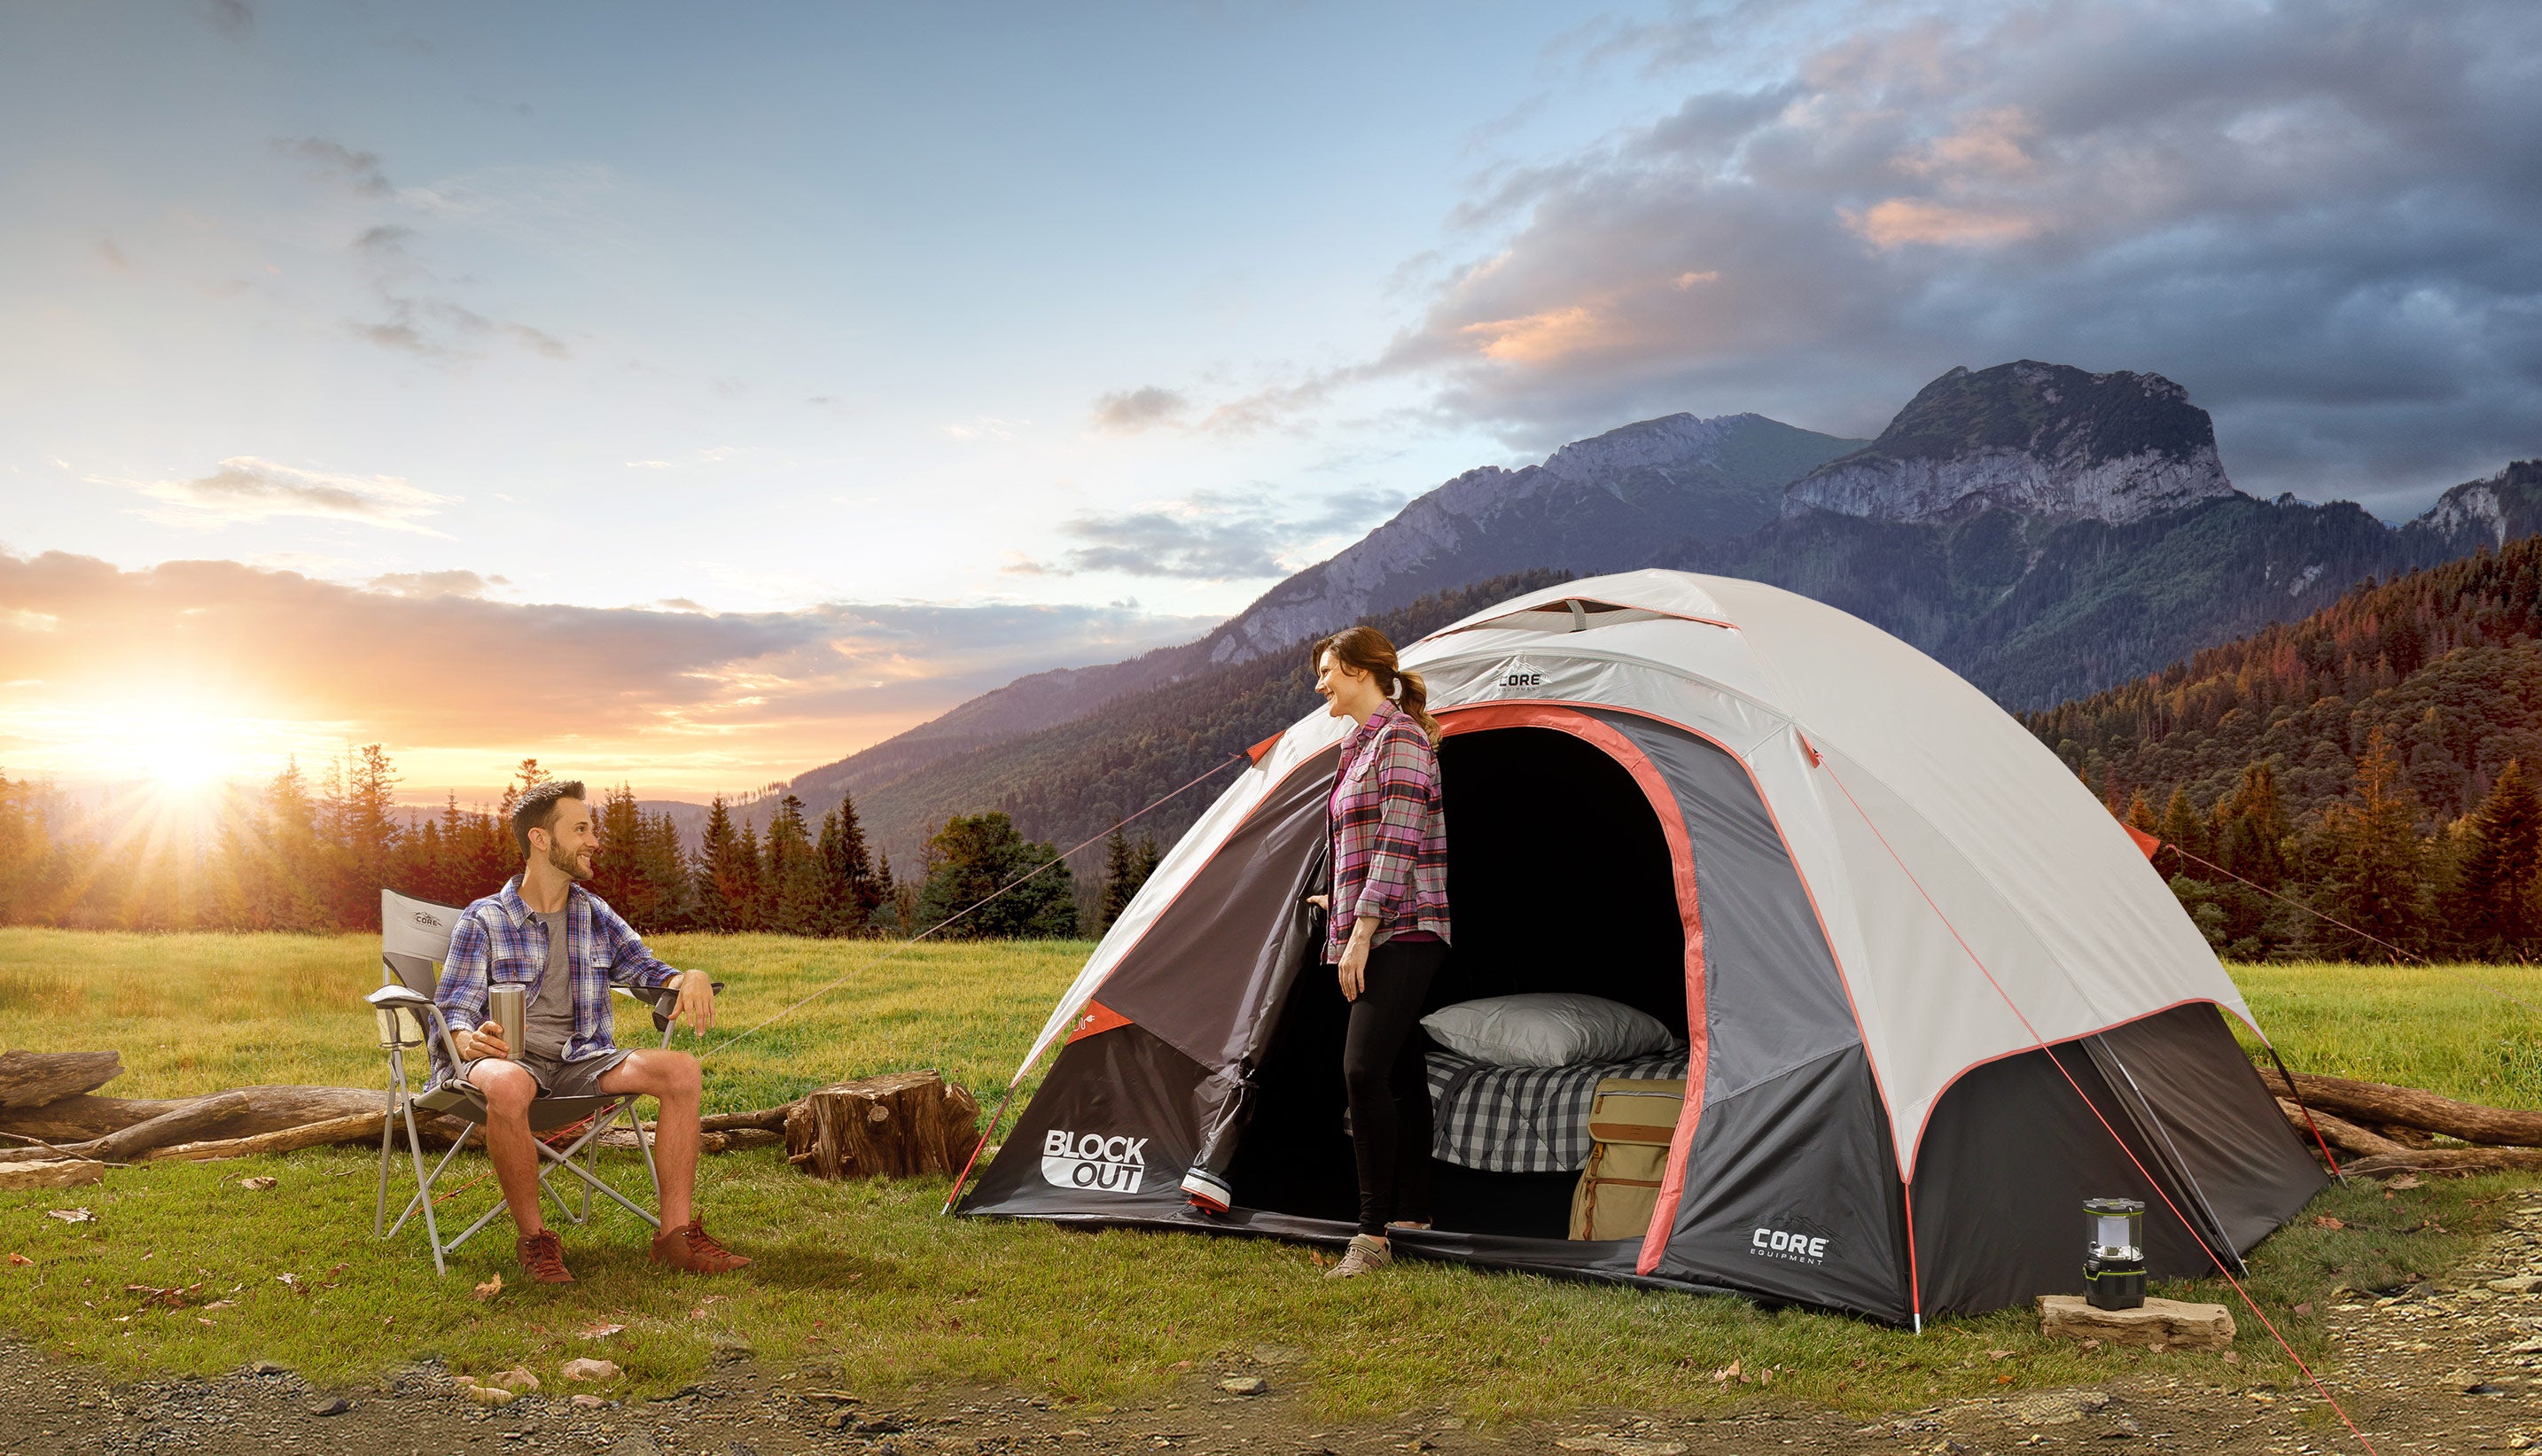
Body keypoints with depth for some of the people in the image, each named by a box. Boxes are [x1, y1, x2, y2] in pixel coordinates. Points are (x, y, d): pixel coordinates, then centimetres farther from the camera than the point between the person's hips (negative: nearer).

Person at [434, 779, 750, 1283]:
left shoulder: (595, 915, 17)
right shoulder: (484, 920, 2)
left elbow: (644, 968, 17)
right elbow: (452, 1010, -5)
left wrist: (690, 978, -9)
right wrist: (470, 1040, -31)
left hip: (580, 1059, 4)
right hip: (512, 1057, -4)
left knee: (681, 1070, -21)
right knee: (507, 1087, -41)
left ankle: (677, 1233, -19)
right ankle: (535, 1240, -22)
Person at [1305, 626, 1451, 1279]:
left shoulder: (1400, 737, -11)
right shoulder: (1363, 746, 18)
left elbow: (1400, 842, -19)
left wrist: (1361, 931, -21)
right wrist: (1344, 906, 36)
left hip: (1400, 933, -10)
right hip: (1384, 935, 10)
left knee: (1365, 1070, -18)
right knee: (1399, 1076, 14)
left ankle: (1373, 1232, -14)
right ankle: (1411, 1216, 22)